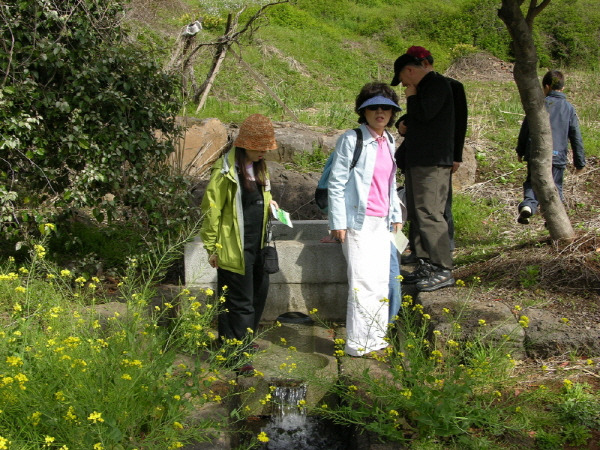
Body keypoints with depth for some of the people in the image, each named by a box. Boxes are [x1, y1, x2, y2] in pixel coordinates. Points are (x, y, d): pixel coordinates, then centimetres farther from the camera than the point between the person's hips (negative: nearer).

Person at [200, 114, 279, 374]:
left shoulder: (259, 166, 8)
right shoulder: (226, 172, -17)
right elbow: (211, 209, -13)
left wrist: (268, 202, 3)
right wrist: (212, 248, -10)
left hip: (256, 245, 8)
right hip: (234, 249, -8)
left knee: (259, 292, 19)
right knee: (239, 302, 0)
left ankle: (245, 340, 39)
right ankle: (233, 355, 14)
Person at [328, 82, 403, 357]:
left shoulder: (389, 142, 13)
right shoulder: (351, 140, -9)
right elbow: (336, 183, -10)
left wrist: (396, 215, 20)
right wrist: (338, 223, -14)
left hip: (381, 222, 7)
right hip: (358, 222, -7)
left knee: (381, 281, 9)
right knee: (364, 282, -8)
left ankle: (376, 339, 19)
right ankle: (358, 344, 2)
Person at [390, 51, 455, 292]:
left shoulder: (437, 84, -9)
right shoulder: (424, 87, 21)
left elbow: (425, 114, -22)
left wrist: (412, 97, -6)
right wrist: (406, 125, 11)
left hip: (432, 162, -11)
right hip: (417, 161, 11)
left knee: (429, 214, -13)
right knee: (416, 214, 11)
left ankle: (443, 270, -9)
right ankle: (426, 265, 16)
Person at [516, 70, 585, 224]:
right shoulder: (569, 108, 5)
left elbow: (525, 129, 4)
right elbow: (576, 137, 7)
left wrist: (520, 151, 17)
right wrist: (580, 162, 14)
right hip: (558, 156, 0)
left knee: (532, 182, 11)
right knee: (555, 187, 11)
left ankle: (528, 205, -16)